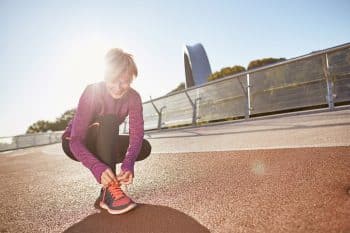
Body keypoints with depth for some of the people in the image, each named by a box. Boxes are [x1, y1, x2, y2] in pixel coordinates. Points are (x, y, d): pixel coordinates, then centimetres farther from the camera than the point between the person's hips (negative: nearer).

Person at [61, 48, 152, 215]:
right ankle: (109, 189, -36)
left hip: (104, 144, 4)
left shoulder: (133, 97, -16)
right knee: (109, 120, -33)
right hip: (74, 144, -4)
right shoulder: (92, 92, -28)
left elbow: (137, 135, -24)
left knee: (144, 148, -15)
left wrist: (128, 164, -43)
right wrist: (98, 169, -49)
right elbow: (76, 141, -33)